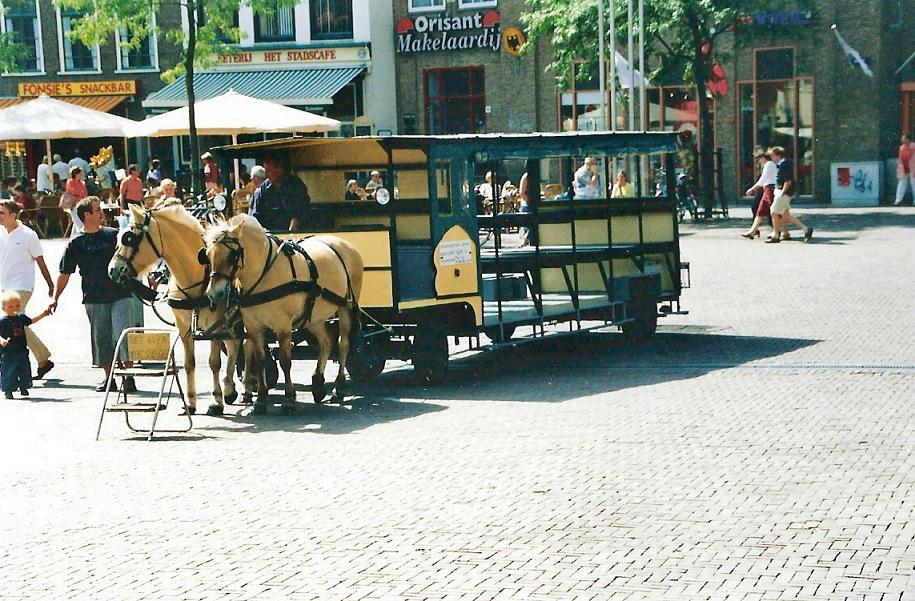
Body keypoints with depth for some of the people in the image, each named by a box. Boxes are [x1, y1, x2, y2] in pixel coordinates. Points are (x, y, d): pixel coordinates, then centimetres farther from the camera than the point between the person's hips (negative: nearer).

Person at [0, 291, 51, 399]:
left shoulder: (21, 317, 8)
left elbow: (31, 321, 27)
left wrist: (42, 314, 25)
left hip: (21, 351, 6)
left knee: (25, 370, 11)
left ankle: (23, 388, 27)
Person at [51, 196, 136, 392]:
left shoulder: (113, 235, 4)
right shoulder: (76, 243, 2)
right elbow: (65, 273, 5)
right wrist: (55, 298, 1)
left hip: (120, 295, 0)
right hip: (94, 300, 1)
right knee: (101, 339, 7)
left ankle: (129, 378, -3)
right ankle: (108, 378, 19)